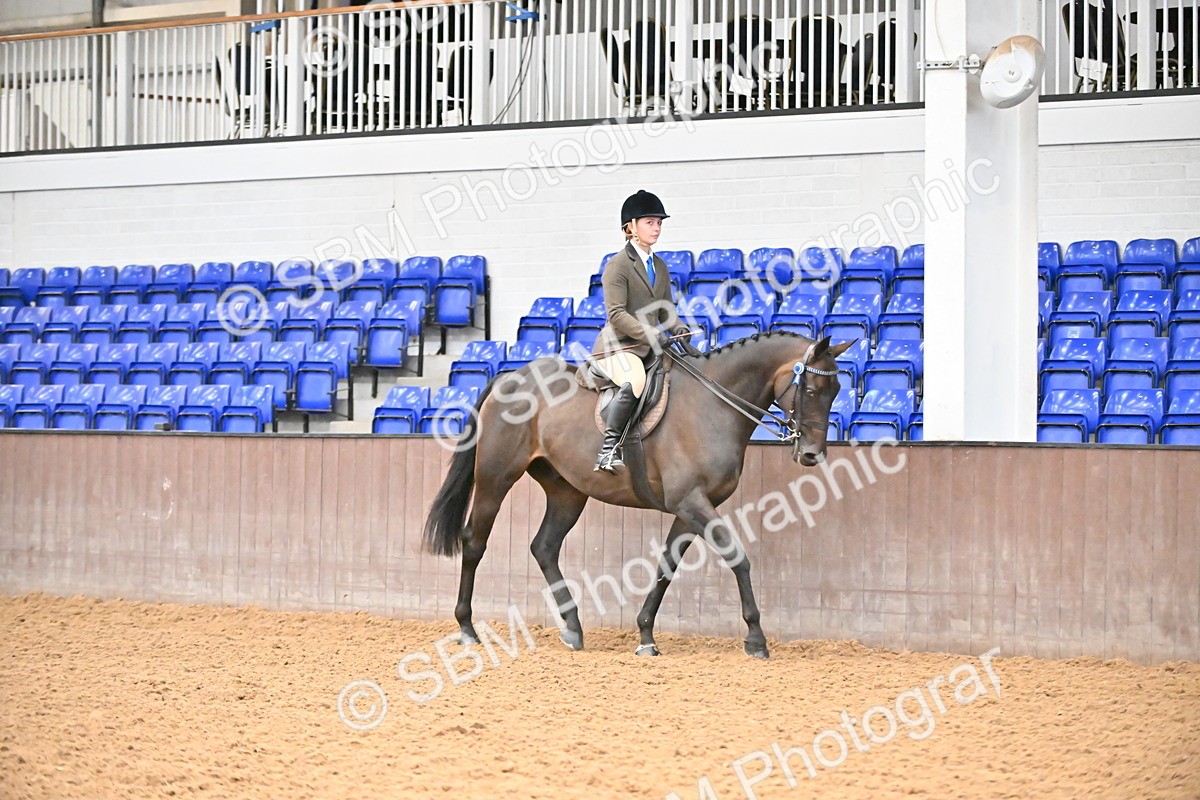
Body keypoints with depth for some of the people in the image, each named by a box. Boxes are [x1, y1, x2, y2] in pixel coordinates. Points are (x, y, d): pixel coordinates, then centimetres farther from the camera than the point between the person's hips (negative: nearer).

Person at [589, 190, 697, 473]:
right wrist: (650, 334, -25)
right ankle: (608, 448, -32)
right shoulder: (618, 265, -6)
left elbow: (665, 308, 20)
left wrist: (679, 329, -2)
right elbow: (616, 314, -15)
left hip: (650, 348, 8)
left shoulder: (660, 266, 19)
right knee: (633, 383, -37)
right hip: (617, 346, -8)